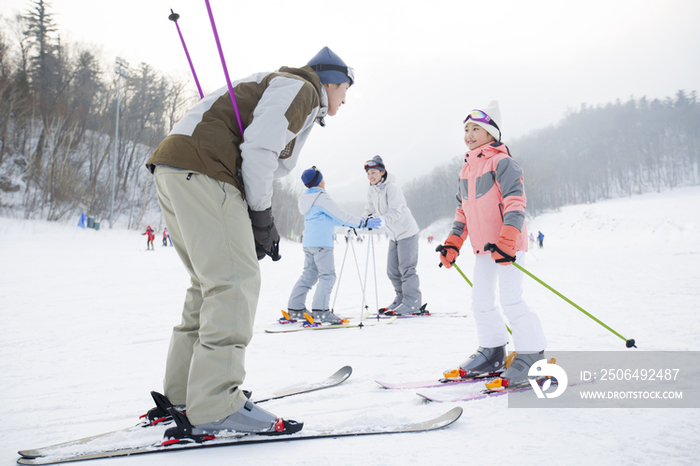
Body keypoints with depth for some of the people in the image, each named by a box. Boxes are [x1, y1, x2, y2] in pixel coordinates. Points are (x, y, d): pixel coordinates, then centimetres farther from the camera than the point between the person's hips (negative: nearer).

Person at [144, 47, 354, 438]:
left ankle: (184, 391, 20)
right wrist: (262, 215, -9)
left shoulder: (302, 107, 30)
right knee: (236, 281, -13)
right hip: (199, 170, -11)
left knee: (212, 282, 15)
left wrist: (262, 224, 14)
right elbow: (257, 149, -16)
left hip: (175, 171, 11)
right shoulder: (300, 88, -1)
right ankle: (215, 406, -14)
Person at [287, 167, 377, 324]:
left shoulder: (306, 198, 19)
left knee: (309, 275, 14)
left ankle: (295, 309, 15)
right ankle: (320, 311, -16)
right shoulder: (321, 197, -9)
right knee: (327, 276, -9)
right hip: (321, 243, -9)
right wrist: (364, 223, -8)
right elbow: (340, 215, -12)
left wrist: (347, 223, 30)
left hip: (308, 243, 9)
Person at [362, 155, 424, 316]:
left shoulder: (392, 188, -20)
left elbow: (396, 212, -29)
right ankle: (401, 299, 22)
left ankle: (412, 304, -5)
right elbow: (369, 211, 5)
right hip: (394, 235, 8)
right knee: (392, 270, 9)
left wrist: (382, 221, -46)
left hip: (407, 232, -8)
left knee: (406, 268, -9)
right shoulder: (371, 191, 4)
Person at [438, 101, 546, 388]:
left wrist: (507, 241, -28)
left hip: (508, 245, -8)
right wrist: (453, 244, 15)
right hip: (483, 247, 9)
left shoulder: (502, 162, -9)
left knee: (511, 301, -11)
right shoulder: (466, 169, 15)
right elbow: (463, 211, 21)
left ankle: (532, 356, 2)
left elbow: (515, 204, -18)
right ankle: (492, 353, 23)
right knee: (480, 302, 11)